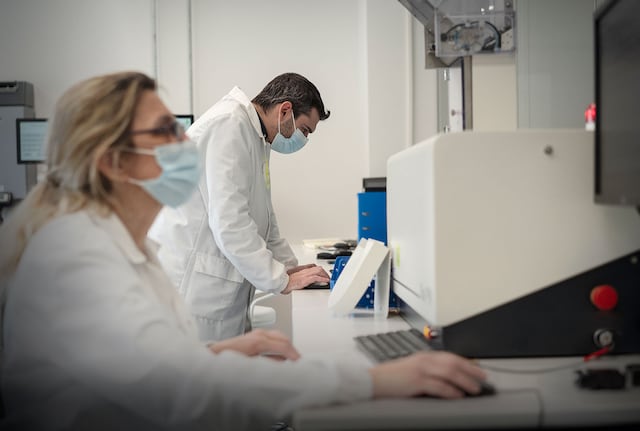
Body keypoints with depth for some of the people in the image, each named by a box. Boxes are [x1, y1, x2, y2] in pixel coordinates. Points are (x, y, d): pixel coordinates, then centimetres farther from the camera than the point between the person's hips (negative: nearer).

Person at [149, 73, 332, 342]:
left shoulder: (256, 138, 16)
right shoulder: (228, 125, -15)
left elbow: (262, 218, 23)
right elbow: (228, 223, -23)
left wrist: (290, 267, 13)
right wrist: (282, 280, -16)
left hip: (223, 288, 10)